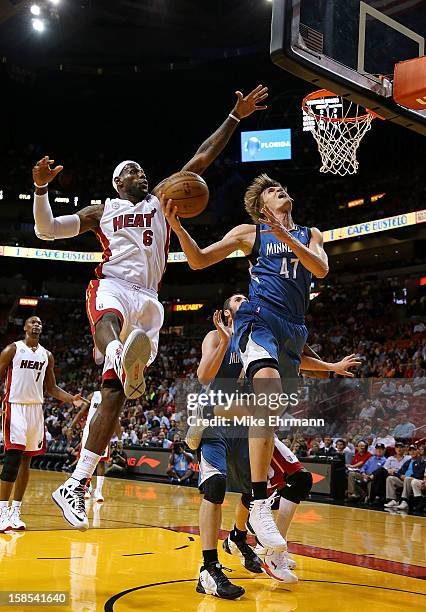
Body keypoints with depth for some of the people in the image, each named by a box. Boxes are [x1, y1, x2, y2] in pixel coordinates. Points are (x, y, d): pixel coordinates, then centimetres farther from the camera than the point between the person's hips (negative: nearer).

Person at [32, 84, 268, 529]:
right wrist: (42, 188, -1)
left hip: (147, 300, 2)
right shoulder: (102, 210, 19)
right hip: (112, 286, -2)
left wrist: (236, 117, 13)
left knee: (114, 396, -7)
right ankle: (122, 359, -80)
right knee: (109, 319, -42)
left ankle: (74, 486, -5)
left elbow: (202, 158, 18)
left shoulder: (160, 199, 23)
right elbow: (45, 231, 13)